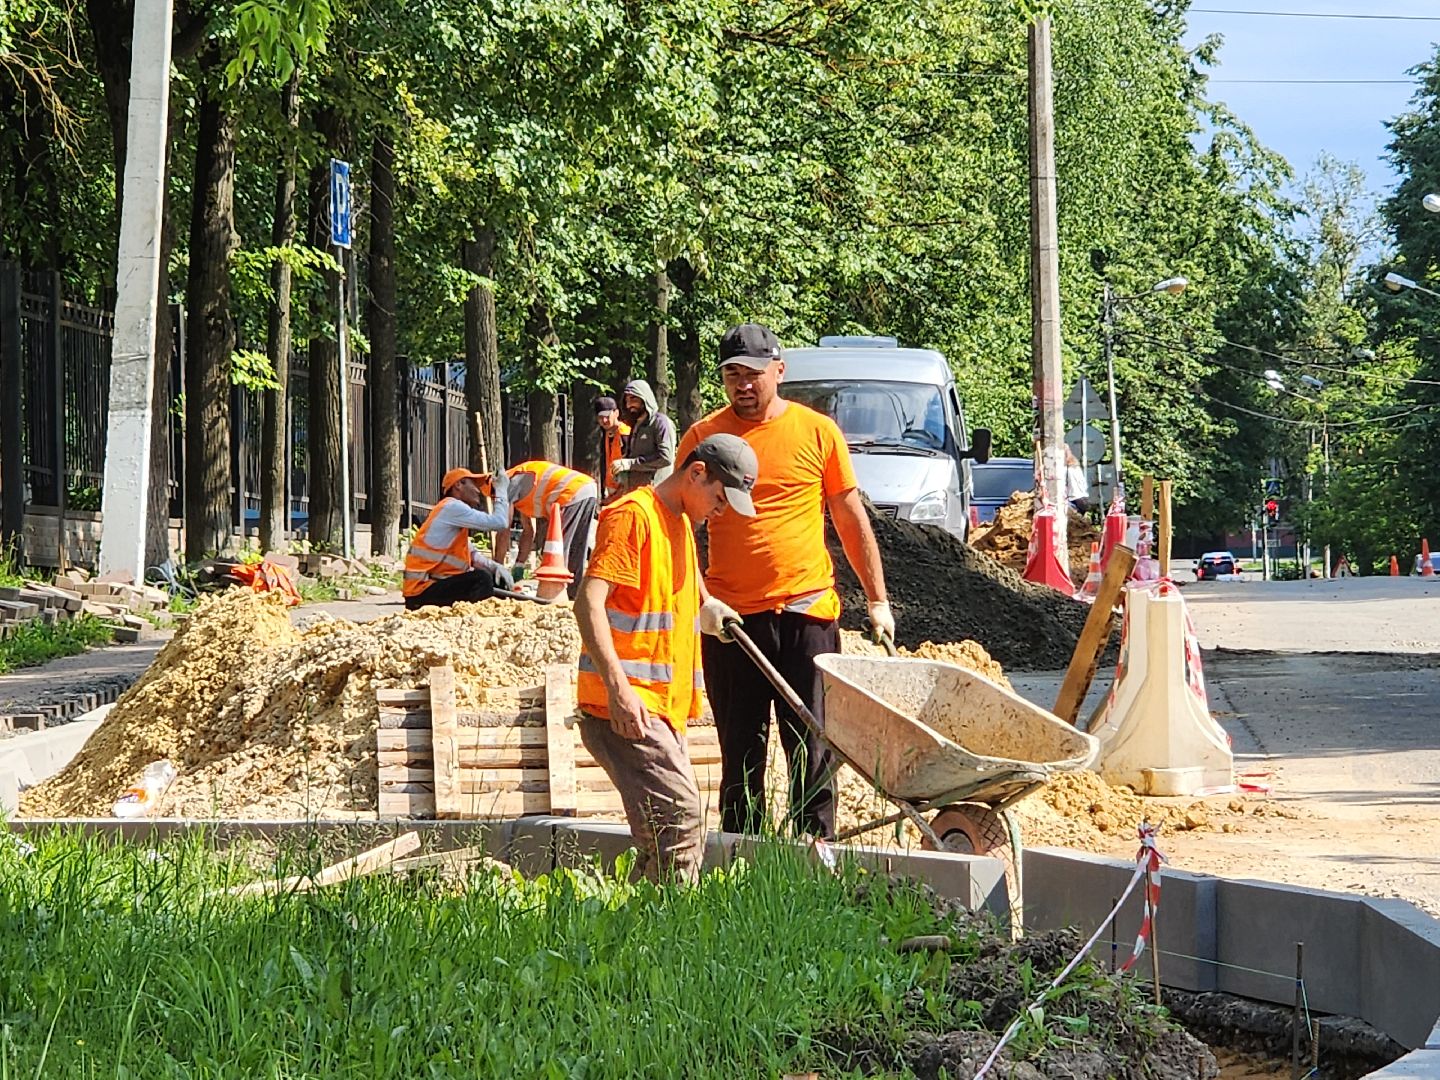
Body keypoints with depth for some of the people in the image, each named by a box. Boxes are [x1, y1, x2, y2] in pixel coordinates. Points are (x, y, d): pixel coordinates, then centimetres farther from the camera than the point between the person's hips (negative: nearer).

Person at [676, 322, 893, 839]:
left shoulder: (817, 432, 3)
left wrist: (878, 602, 7)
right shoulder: (702, 438, 4)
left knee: (812, 750, 3)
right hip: (729, 617, 1)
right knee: (740, 753, 8)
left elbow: (852, 520, 9)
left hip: (807, 610, -1)